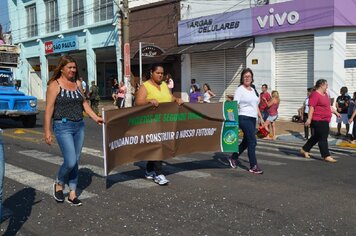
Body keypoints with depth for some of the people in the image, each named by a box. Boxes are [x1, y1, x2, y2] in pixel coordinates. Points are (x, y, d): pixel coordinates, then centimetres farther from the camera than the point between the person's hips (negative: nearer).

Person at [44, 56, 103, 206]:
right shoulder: (54, 85, -6)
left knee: (76, 161, 8)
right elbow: (49, 109, -9)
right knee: (70, 161, -12)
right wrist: (47, 131, -13)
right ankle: (59, 184, 17)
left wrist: (96, 117, 8)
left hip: (79, 126, 6)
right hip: (63, 127, -6)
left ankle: (72, 194, 19)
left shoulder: (77, 83, 11)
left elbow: (84, 103, 18)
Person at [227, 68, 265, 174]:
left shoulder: (253, 90, 17)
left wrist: (261, 118, 20)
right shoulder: (240, 89, -5)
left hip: (253, 118, 8)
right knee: (252, 141, -10)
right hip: (244, 118, -8)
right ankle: (253, 166, -3)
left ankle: (233, 157, 32)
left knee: (246, 141, 14)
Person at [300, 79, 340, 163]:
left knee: (316, 137, 17)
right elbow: (311, 107, -21)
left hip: (324, 121, 10)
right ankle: (326, 156, 0)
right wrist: (309, 119, -26)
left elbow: (328, 106, 27)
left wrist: (335, 112, 27)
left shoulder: (325, 94, 16)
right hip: (318, 121, -10)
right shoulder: (315, 95, -15)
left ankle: (304, 150, 29)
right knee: (323, 138, -6)